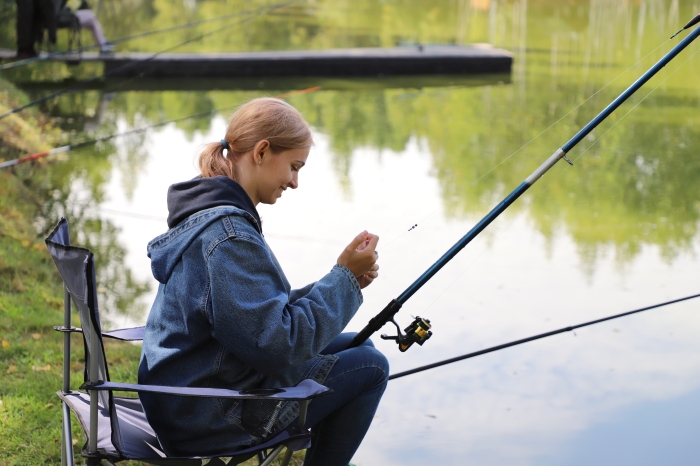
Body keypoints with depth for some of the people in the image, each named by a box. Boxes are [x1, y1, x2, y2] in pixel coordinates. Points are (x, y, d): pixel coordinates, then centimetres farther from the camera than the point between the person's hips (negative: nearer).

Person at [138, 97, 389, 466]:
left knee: (357, 348, 18)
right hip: (209, 418, -10)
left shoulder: (205, 214, 7)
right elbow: (278, 345, -26)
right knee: (370, 368, -3)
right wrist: (344, 278, -16)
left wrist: (346, 279, 1)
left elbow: (263, 310, 12)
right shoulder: (227, 234, -25)